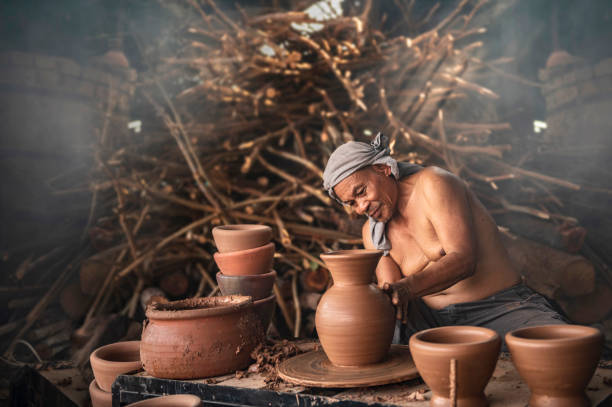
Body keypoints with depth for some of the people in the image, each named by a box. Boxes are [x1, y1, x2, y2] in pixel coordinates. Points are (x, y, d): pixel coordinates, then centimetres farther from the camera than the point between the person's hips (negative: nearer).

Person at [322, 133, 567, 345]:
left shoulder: (433, 185, -9)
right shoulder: (373, 232, 11)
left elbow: (463, 259, -20)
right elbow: (390, 293, 2)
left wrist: (407, 287, -35)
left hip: (500, 306, -4)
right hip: (433, 319, 5)